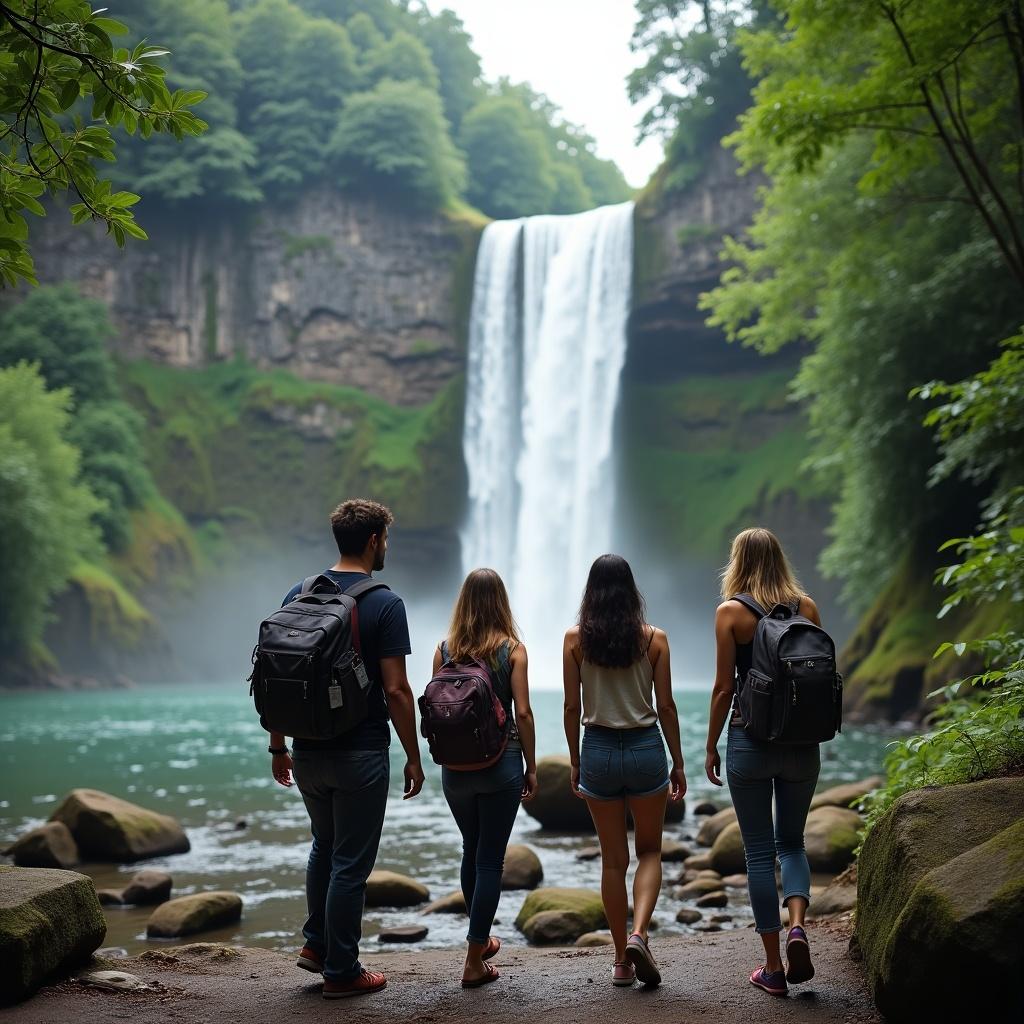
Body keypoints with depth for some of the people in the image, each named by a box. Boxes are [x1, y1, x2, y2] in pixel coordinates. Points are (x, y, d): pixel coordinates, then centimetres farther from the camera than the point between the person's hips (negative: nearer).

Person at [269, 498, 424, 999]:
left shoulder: (298, 595, 3)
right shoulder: (384, 604, -13)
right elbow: (395, 690, -15)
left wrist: (278, 747, 14)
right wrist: (414, 757, -5)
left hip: (308, 752, 5)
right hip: (361, 754, -5)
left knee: (325, 845, 26)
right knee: (350, 862, 5)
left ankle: (316, 943, 30)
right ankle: (341, 971, 13)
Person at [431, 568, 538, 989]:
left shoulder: (444, 650, 0)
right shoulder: (512, 649, -6)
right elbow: (522, 712, -9)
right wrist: (531, 768, 0)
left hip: (455, 765, 3)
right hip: (500, 764, -3)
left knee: (471, 851, 21)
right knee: (490, 859, 2)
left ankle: (481, 939, 35)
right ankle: (474, 961, 1)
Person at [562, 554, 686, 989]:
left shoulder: (575, 639, -3)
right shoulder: (654, 639, -3)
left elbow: (572, 708, -1)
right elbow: (665, 706, -2)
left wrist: (575, 761, 10)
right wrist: (678, 763, 7)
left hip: (598, 749, 1)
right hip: (646, 747, -1)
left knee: (613, 858, 11)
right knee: (649, 851, 15)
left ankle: (622, 960, 14)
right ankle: (638, 933, -8)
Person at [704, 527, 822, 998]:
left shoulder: (730, 611, -5)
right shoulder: (806, 606, 3)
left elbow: (724, 687, -6)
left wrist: (711, 748, 4)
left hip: (751, 741, -3)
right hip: (801, 743, 3)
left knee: (759, 851, 6)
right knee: (791, 842, 18)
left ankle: (773, 967, 9)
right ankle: (797, 927, -8)